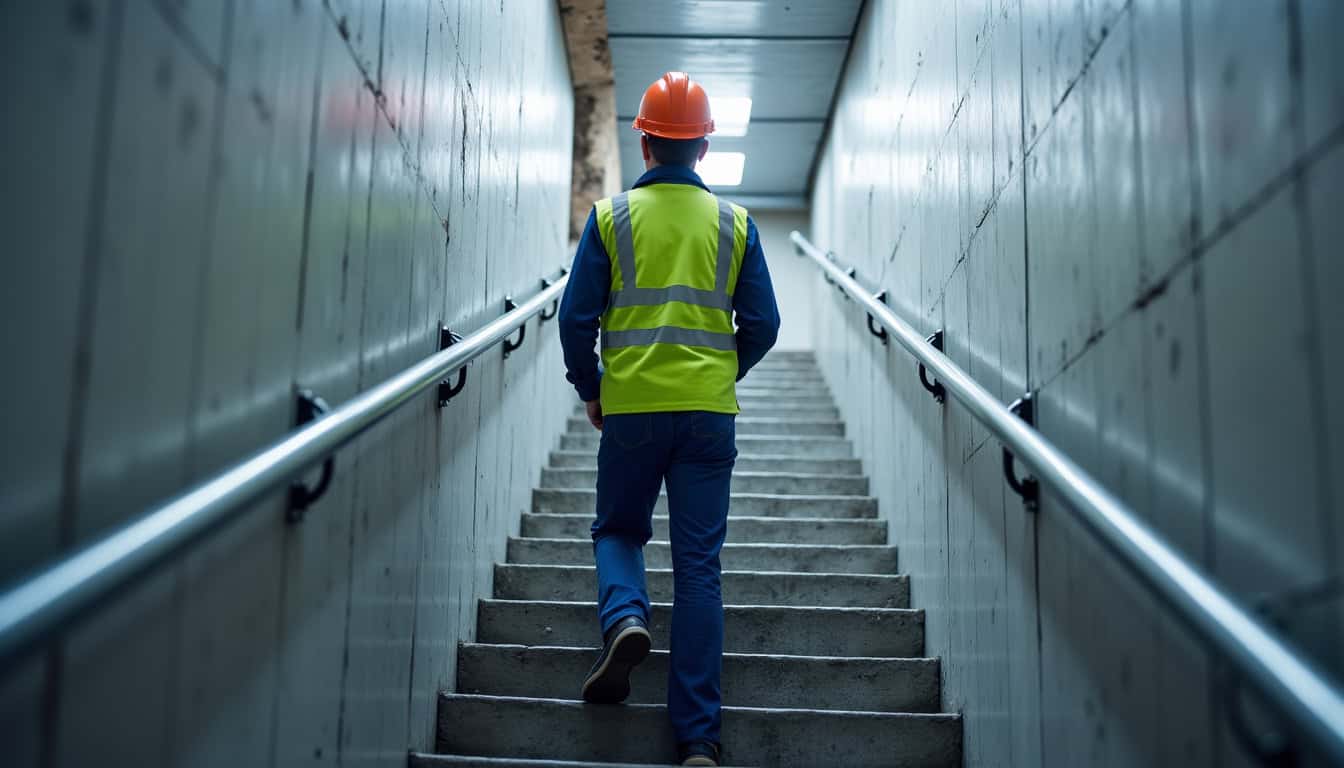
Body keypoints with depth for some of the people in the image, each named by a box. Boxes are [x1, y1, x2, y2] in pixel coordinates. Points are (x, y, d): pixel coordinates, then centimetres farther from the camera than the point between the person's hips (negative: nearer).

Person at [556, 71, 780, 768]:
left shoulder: (611, 215, 1)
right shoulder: (735, 223, 5)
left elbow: (576, 318, -1)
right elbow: (762, 325, 5)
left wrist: (590, 391, 14)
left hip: (631, 407, -1)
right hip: (710, 412, 1)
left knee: (618, 528, 21)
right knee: (699, 566, 4)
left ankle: (625, 618, -10)